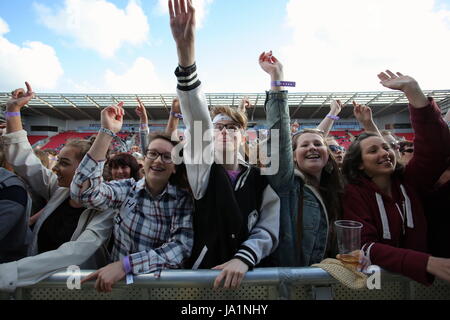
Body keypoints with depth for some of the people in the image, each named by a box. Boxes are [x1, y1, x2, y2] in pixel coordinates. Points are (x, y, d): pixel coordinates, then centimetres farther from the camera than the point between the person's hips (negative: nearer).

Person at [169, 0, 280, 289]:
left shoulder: (261, 179, 2)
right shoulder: (204, 171, 0)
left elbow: (269, 228, -3)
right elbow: (197, 121, -14)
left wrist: (243, 259, -22)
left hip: (249, 274, 0)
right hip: (203, 272, 0)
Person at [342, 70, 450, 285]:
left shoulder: (409, 181, 2)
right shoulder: (354, 194, -9)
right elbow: (365, 247, -16)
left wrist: (413, 91, -17)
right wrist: (426, 262, -28)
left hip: (420, 276, 4)